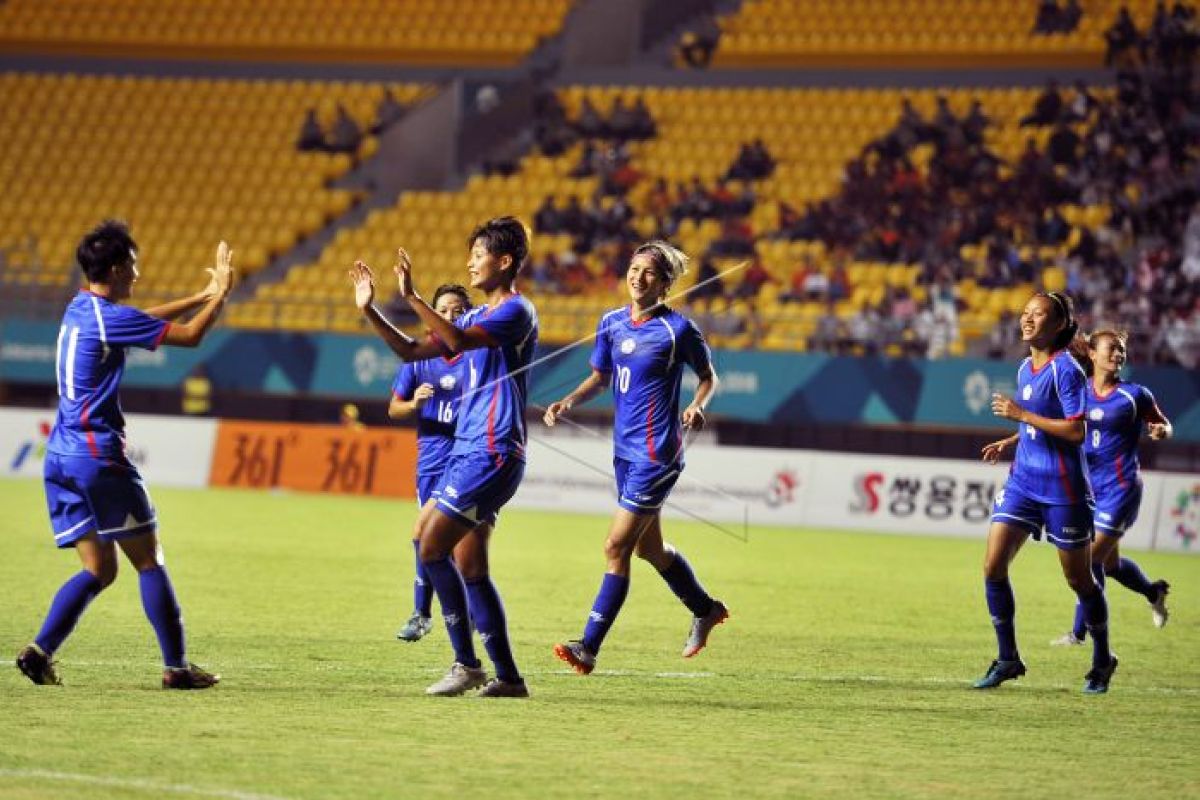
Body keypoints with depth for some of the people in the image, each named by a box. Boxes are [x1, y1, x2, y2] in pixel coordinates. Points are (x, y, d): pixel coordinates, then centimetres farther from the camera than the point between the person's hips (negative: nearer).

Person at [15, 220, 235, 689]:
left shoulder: (80, 311, 14)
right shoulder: (108, 317, -13)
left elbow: (144, 320, 31)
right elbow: (189, 335, -9)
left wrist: (202, 295, 32)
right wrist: (220, 295, 6)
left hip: (61, 457, 9)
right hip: (98, 456, -8)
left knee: (100, 569, 8)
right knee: (148, 561, 0)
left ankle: (40, 650, -7)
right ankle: (175, 666, 1)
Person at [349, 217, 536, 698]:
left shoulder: (516, 311, -9)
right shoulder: (477, 318, 19)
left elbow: (460, 340, -26)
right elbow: (413, 352, 22)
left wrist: (412, 297, -28)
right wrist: (369, 310, 13)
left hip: (492, 455, -10)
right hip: (467, 451, 10)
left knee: (432, 548, -12)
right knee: (469, 569, 8)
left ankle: (467, 663, -7)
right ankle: (508, 677, 10)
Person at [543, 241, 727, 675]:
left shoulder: (678, 329, -10)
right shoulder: (612, 323, 6)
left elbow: (708, 376, 3)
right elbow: (600, 377, 18)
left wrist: (697, 406, -16)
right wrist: (568, 402, 1)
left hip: (656, 453, -8)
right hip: (625, 449, 8)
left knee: (616, 547, -10)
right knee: (648, 547, 19)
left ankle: (589, 647, -8)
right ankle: (705, 610, 42)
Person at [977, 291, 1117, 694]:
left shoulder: (1065, 369, -14)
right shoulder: (1025, 369, 11)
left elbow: (1075, 431, -22)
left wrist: (1021, 414, -20)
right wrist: (1008, 443, 9)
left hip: (1063, 487, -7)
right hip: (1023, 480, 7)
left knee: (1079, 579, 5)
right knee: (993, 567, -5)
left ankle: (1103, 660, 24)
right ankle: (1008, 659, 5)